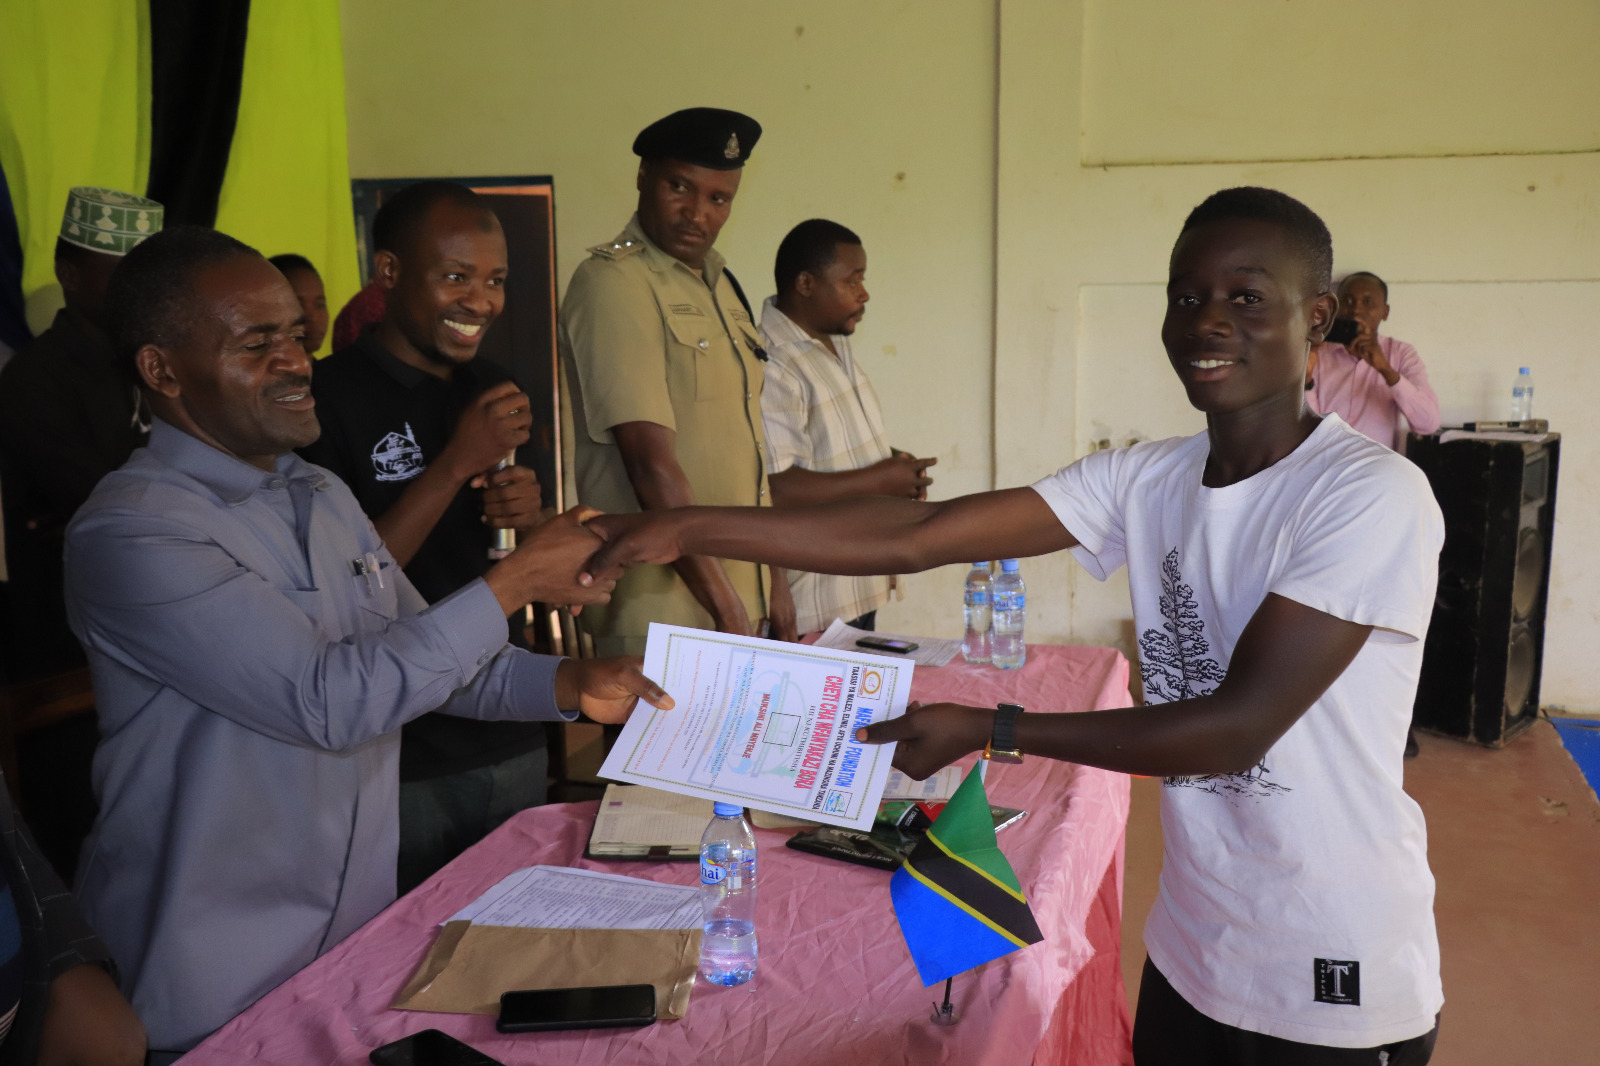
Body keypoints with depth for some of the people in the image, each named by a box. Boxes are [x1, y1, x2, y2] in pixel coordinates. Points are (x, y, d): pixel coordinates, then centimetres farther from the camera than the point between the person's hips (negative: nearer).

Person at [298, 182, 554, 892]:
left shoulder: (491, 390, 8)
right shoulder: (323, 397, -13)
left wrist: (529, 515, -6)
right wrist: (457, 463, -21)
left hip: (512, 744, 6)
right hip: (400, 761, -6)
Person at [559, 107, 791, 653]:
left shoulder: (717, 281, 15)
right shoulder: (612, 283, -12)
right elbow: (652, 463, -20)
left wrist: (771, 578, 16)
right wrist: (724, 606, -22)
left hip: (740, 599, 8)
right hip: (662, 609, -8)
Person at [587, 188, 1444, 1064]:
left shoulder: (1371, 497, -19)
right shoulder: (1146, 481, -2)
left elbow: (1241, 724, -23)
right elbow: (916, 535, -11)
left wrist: (989, 730, -23)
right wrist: (683, 528, -17)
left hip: (1334, 980, -4)